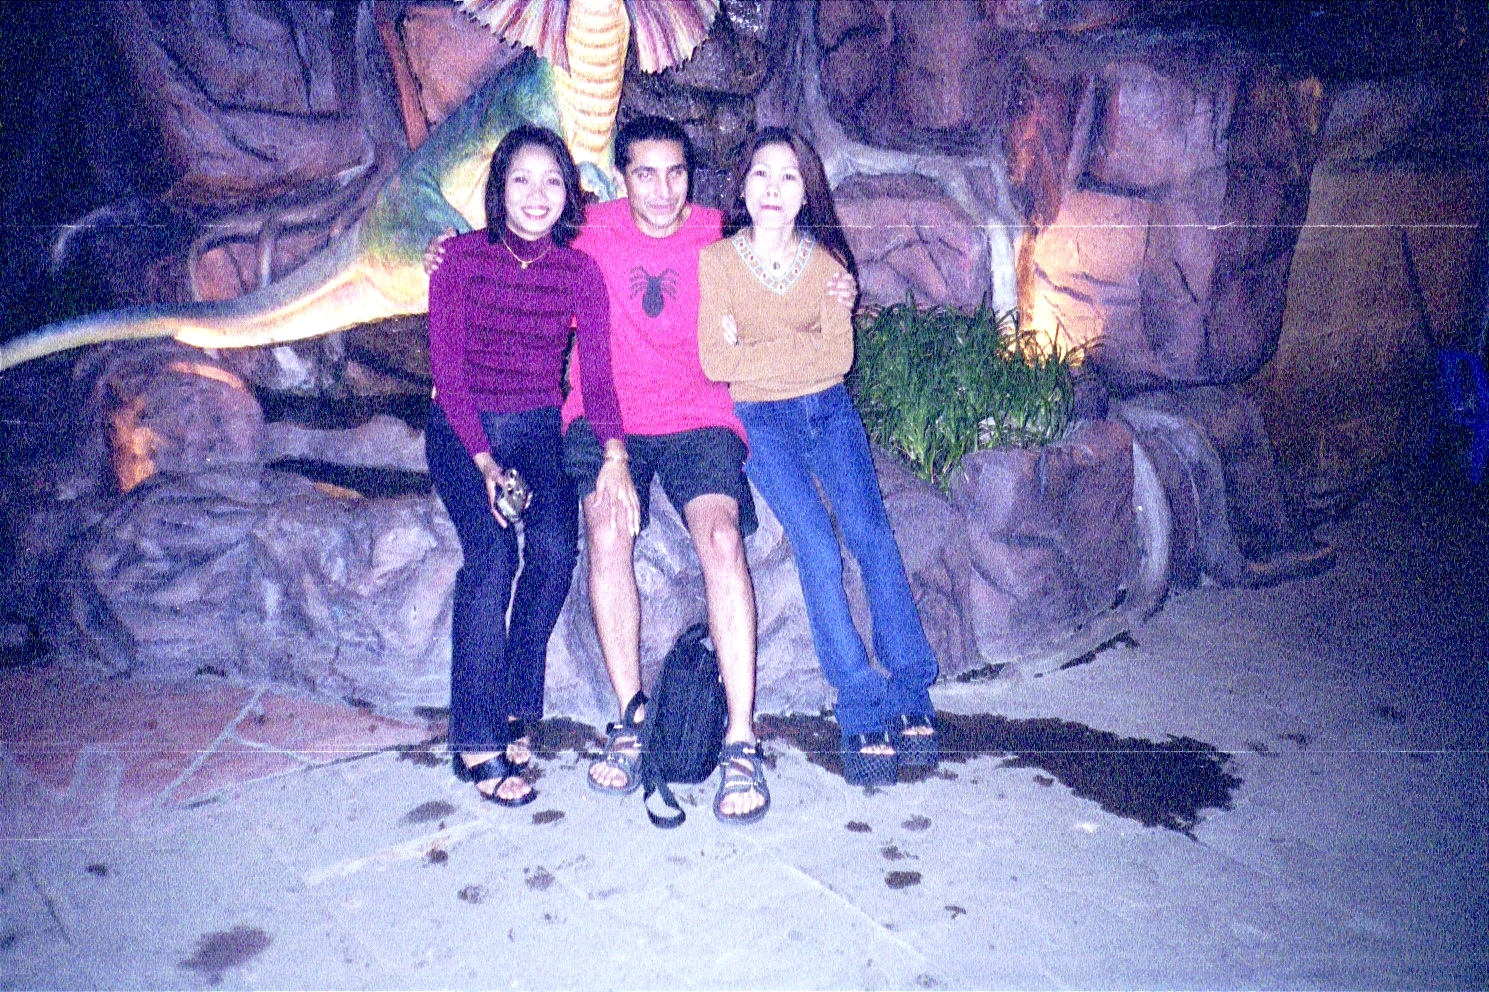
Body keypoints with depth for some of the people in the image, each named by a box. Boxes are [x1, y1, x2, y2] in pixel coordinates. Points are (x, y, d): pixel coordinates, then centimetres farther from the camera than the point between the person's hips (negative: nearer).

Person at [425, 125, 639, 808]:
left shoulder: (580, 271, 2)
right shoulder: (461, 257, -3)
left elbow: (597, 372, -6)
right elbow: (447, 370, -6)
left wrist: (613, 456, -24)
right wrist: (485, 462, -18)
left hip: (539, 429, 2)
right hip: (462, 430, -2)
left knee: (555, 546, -25)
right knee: (493, 552, -26)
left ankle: (515, 710, -6)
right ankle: (477, 741, -16)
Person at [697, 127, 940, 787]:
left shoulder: (826, 259, 3)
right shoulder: (716, 260, -4)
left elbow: (839, 356, -8)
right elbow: (714, 362, -13)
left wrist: (753, 350, -13)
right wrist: (799, 352, -11)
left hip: (828, 411, 3)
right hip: (762, 420, -2)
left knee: (873, 537, -16)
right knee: (819, 551, -19)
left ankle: (912, 698, -8)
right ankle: (863, 716, -14)